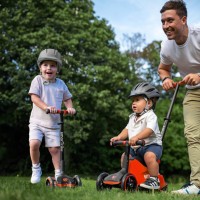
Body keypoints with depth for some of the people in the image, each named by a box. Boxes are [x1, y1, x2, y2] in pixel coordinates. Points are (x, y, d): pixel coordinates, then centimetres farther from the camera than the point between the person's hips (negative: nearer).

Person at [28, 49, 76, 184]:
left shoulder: (61, 83, 7)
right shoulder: (38, 80, -4)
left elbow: (67, 98, 19)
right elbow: (34, 97, -14)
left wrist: (69, 107, -3)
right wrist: (46, 107, -29)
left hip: (53, 123, 2)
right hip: (37, 121, -2)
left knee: (55, 148, -2)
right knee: (34, 143, -20)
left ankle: (58, 174, 11)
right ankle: (36, 169, 4)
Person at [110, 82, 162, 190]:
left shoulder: (150, 116, -12)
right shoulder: (133, 117, 15)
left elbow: (149, 130, -28)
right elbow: (127, 129, 13)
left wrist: (136, 137, -42)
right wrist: (119, 137, -6)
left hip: (151, 144, -8)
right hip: (135, 147, 8)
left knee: (149, 156, -34)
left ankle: (154, 180, -24)